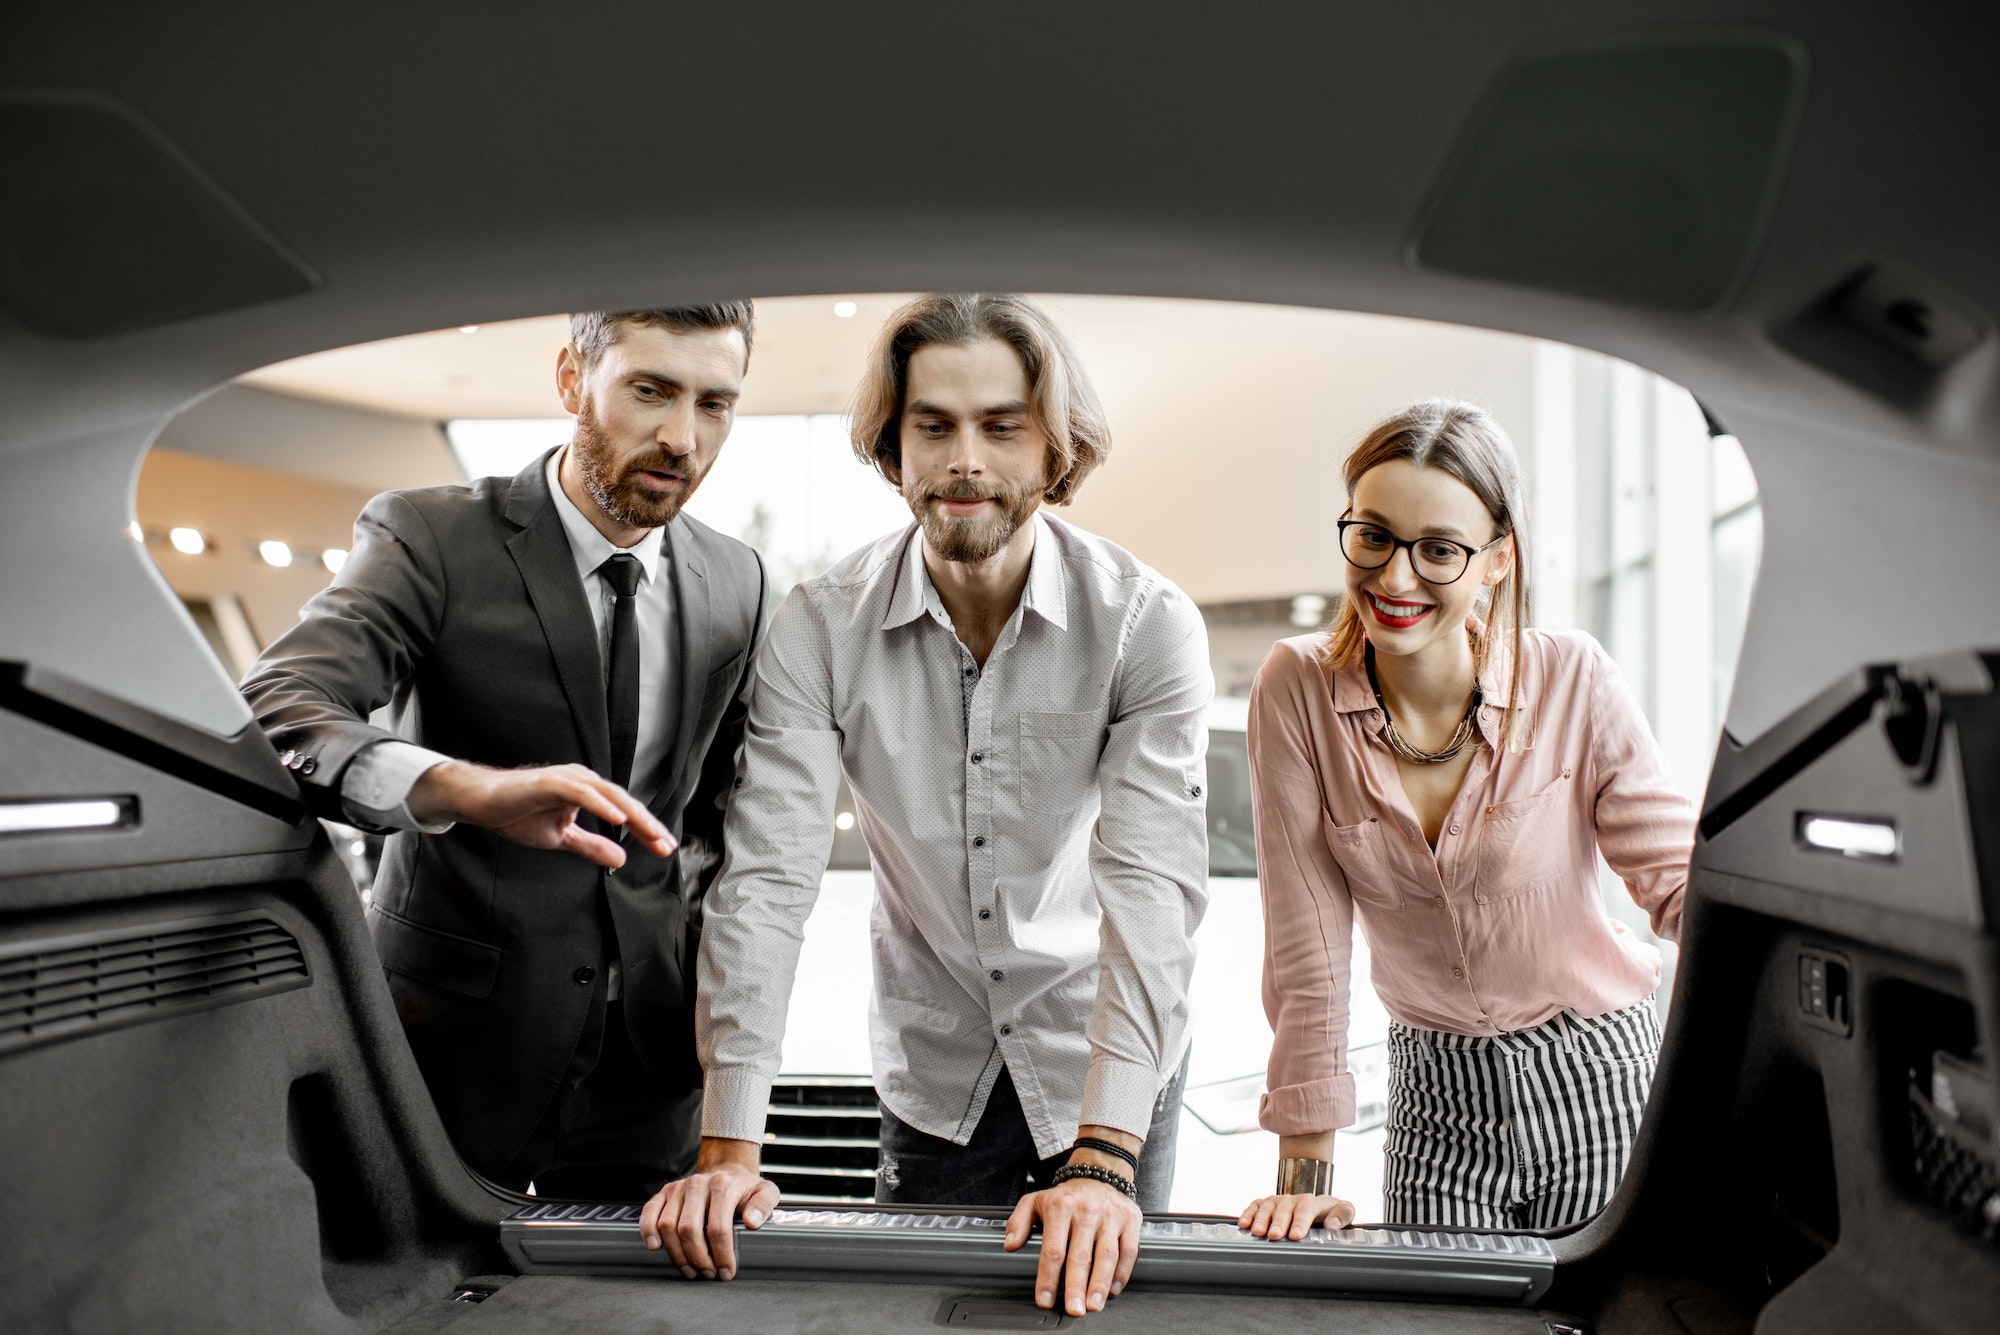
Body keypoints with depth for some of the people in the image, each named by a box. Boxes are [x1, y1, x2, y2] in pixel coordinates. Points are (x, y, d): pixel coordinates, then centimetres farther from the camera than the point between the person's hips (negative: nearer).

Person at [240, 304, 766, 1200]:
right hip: (454, 1036, -3)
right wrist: (473, 789, -42)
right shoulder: (431, 537, -10)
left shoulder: (737, 583, 4)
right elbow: (272, 711, -25)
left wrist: (714, 975, 5)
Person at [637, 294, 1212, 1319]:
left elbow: (1152, 887, -26)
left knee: (1099, 1292, 11)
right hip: (931, 1070, 1)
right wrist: (728, 1151, -23)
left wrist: (1103, 1161, -35)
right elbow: (766, 879, -18)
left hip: (1106, 1056, -1)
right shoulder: (818, 629, -14)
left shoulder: (1148, 624, -19)